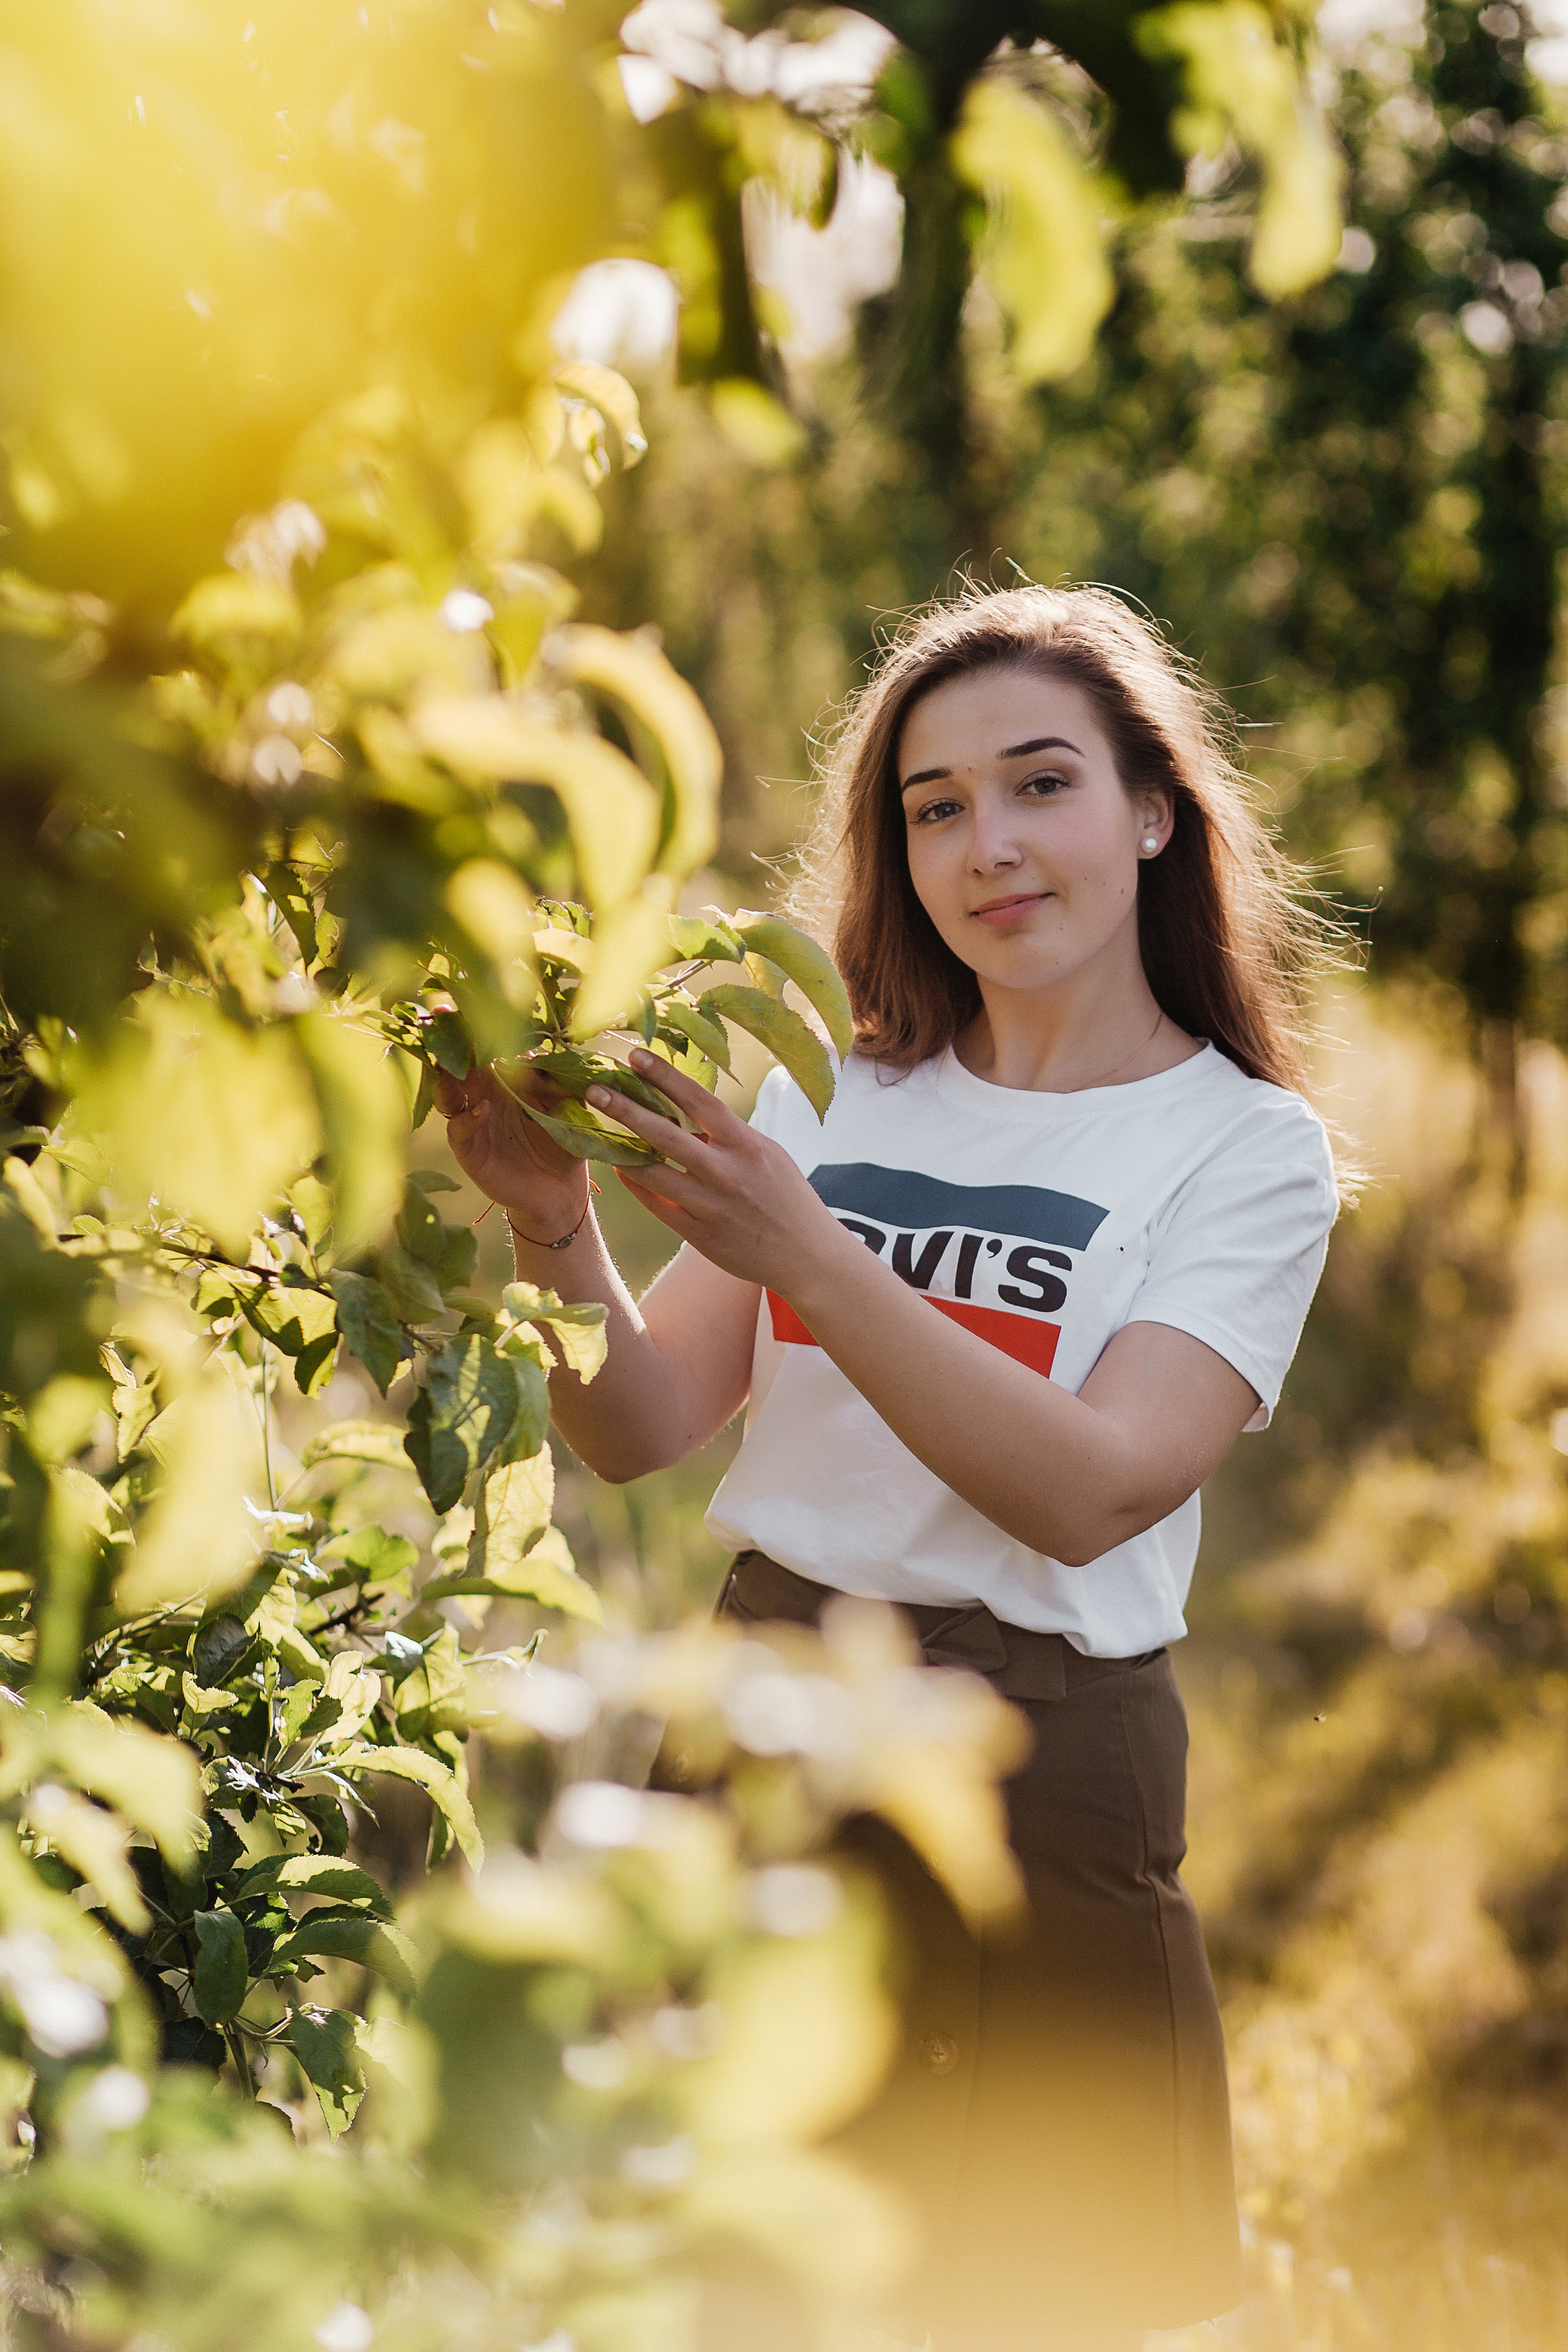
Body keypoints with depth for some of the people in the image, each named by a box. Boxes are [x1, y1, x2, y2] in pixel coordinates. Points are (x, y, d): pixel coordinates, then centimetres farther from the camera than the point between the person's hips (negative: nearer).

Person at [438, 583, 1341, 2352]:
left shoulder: (1244, 1149, -2)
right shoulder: (838, 1092, 9)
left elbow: (1089, 1492, -17)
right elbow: (643, 1432, 4)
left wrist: (799, 1250, -26)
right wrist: (555, 1225, -14)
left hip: (1024, 1774, -3)